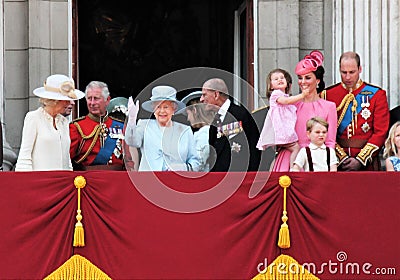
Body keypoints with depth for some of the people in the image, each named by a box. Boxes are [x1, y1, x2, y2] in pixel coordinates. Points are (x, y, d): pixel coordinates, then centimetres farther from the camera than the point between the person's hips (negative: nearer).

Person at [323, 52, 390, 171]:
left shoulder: (377, 94, 2)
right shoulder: (328, 95, 4)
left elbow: (380, 132, -3)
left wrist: (360, 160, -11)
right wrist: (342, 158, -10)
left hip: (367, 163, 0)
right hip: (337, 164, 0)